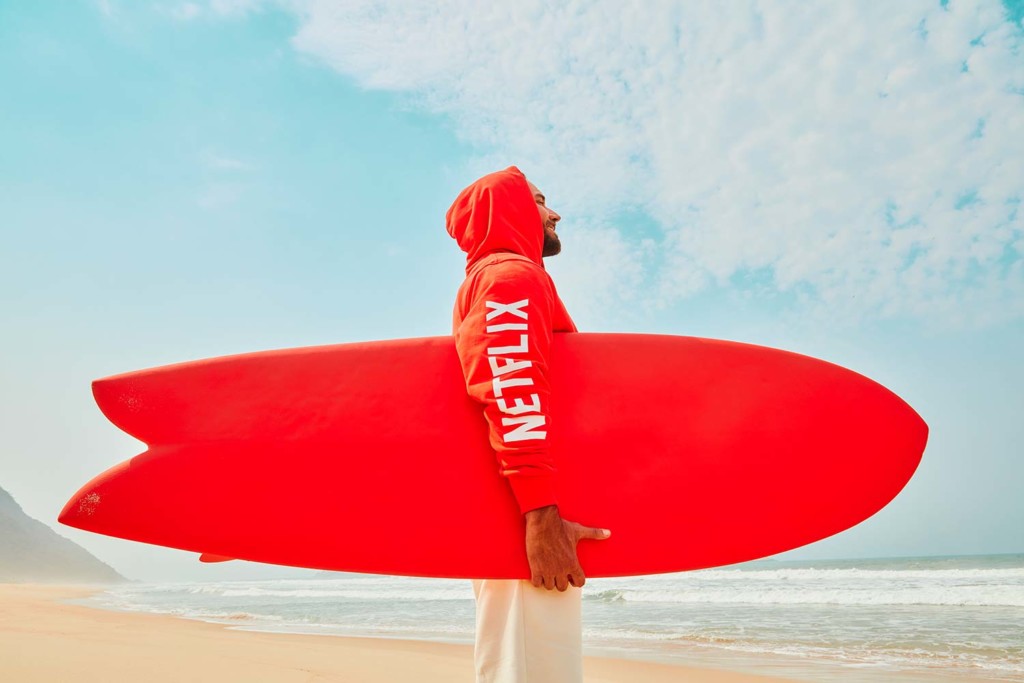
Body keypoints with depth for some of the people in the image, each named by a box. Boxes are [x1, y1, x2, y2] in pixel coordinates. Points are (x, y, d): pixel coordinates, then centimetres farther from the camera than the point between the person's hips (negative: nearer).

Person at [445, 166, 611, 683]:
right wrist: (541, 513, -27)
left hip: (502, 521, 10)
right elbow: (512, 388, -20)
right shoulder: (513, 275, -4)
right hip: (526, 520, -10)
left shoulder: (482, 281, 27)